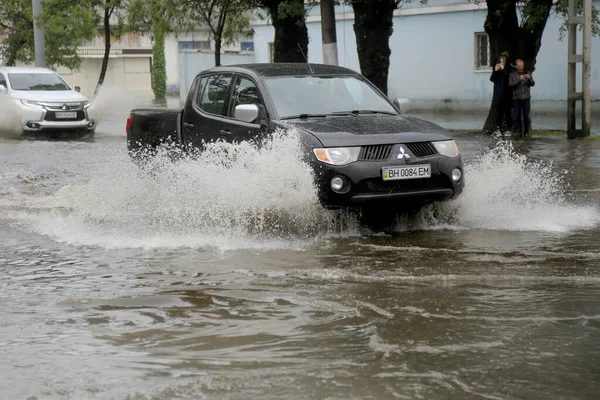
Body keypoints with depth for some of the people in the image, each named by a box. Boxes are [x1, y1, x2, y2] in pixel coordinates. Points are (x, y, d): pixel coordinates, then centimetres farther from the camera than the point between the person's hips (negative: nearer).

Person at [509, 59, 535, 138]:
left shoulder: (527, 73, 10)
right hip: (517, 98, -1)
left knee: (526, 116, -1)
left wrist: (529, 78, -14)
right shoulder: (512, 74, 4)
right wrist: (519, 80, -21)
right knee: (517, 116, -4)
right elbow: (511, 85, -9)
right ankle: (518, 132, 2)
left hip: (526, 98, 1)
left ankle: (526, 132, 8)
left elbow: (532, 84, 6)